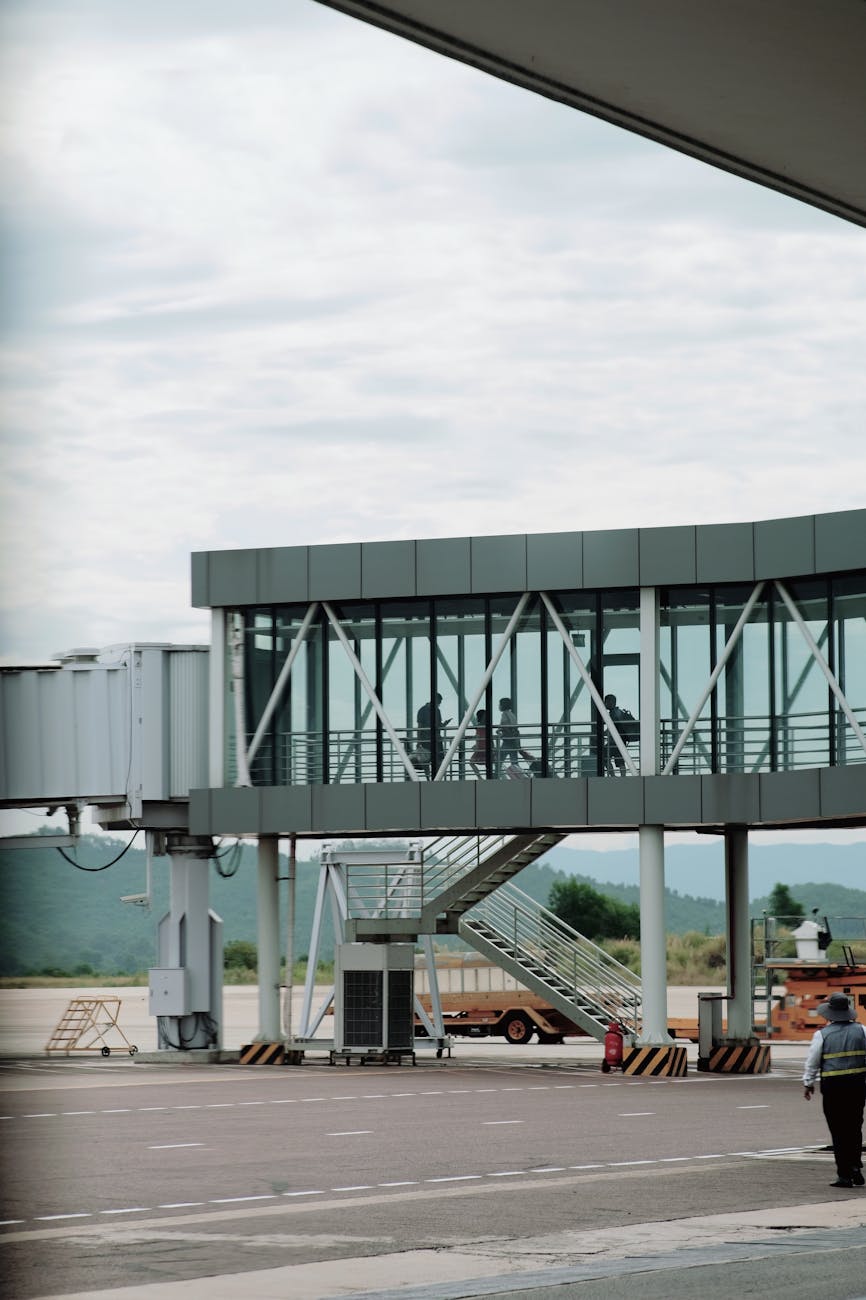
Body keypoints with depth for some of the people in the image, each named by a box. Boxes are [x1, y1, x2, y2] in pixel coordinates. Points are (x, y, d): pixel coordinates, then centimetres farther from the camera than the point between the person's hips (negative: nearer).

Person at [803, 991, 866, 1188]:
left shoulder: (822, 1035, -5)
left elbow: (812, 1062, 0)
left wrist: (808, 1083, 13)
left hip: (833, 1086, -2)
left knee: (839, 1131, 3)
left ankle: (844, 1175, 2)